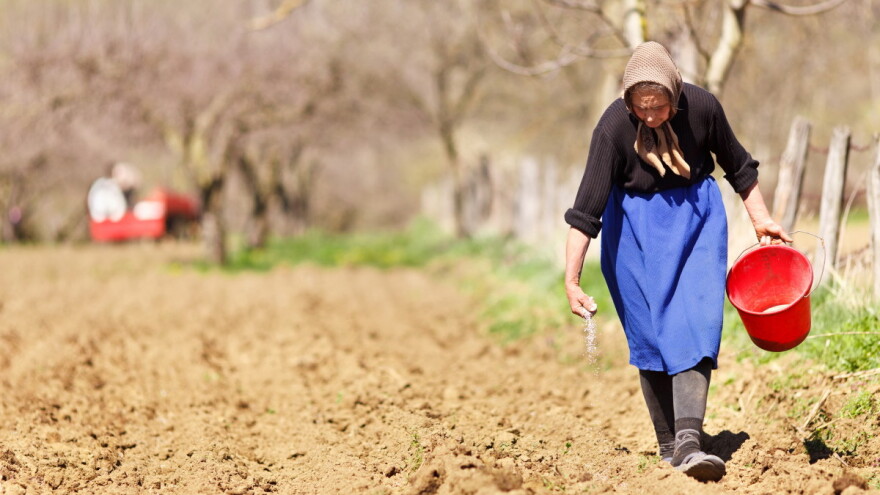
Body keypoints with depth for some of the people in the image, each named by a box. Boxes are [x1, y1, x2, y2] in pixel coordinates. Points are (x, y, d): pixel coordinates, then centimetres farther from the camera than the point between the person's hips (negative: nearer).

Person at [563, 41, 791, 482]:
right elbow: (586, 210, -23)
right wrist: (571, 282, -27)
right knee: (650, 334, -1)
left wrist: (761, 219, 8)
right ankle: (667, 445, 9)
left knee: (696, 322, -14)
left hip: (697, 217, 1)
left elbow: (737, 166, 3)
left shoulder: (701, 107, -17)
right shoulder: (613, 127, -23)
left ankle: (689, 441, -23)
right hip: (635, 226, -1)